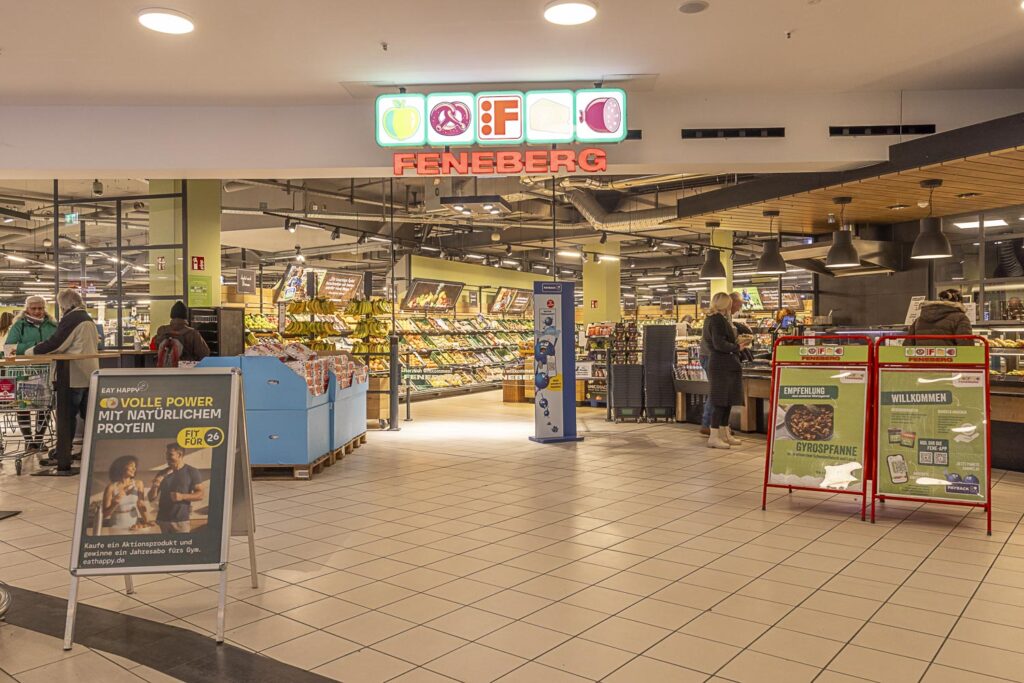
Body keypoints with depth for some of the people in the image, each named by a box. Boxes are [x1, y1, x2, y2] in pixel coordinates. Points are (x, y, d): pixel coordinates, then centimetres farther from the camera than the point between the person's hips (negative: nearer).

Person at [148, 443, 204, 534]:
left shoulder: (192, 472, 0)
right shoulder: (162, 474, 11)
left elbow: (200, 495, -3)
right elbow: (151, 498, 13)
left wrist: (182, 496, -18)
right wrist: (155, 487, -8)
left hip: (181, 521, -4)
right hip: (162, 520, 4)